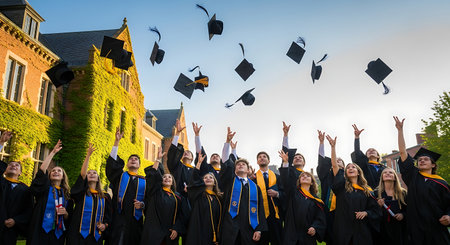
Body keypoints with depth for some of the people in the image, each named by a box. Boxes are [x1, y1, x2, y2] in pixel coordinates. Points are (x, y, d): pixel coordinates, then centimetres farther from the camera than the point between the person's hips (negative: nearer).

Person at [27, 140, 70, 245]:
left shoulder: (66, 194, 11)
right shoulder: (45, 188, 4)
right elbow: (41, 171, -15)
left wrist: (65, 213, -9)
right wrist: (53, 152, -18)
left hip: (57, 234, 3)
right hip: (40, 232, -3)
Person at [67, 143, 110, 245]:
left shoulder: (104, 197, 14)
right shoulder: (81, 193, 5)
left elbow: (107, 215, 16)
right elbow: (82, 175, -11)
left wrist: (105, 225, -6)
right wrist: (88, 155, -17)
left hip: (96, 236, 3)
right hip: (79, 235, -2)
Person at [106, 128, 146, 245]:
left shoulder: (144, 181, 14)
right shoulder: (120, 176, 13)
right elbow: (112, 162, -2)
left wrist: (142, 205, -13)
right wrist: (117, 141, -9)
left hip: (135, 220, 1)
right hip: (119, 218, -1)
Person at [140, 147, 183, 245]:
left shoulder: (177, 196, 14)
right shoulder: (156, 191, 9)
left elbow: (179, 215, 8)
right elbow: (153, 175, -5)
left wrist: (176, 229, -5)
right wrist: (158, 159, -8)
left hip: (170, 233, 3)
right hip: (154, 231, -2)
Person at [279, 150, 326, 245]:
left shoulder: (316, 200, 11)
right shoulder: (293, 193, 8)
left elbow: (320, 219, 6)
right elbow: (286, 181, -8)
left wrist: (315, 228, -15)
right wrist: (285, 162, -19)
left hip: (308, 235, 1)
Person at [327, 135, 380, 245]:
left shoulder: (367, 190, 13)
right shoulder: (342, 186, 8)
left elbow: (375, 210, 13)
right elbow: (334, 165, -2)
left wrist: (366, 212, -9)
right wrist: (333, 146, -7)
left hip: (362, 230, 2)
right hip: (344, 229, -2)